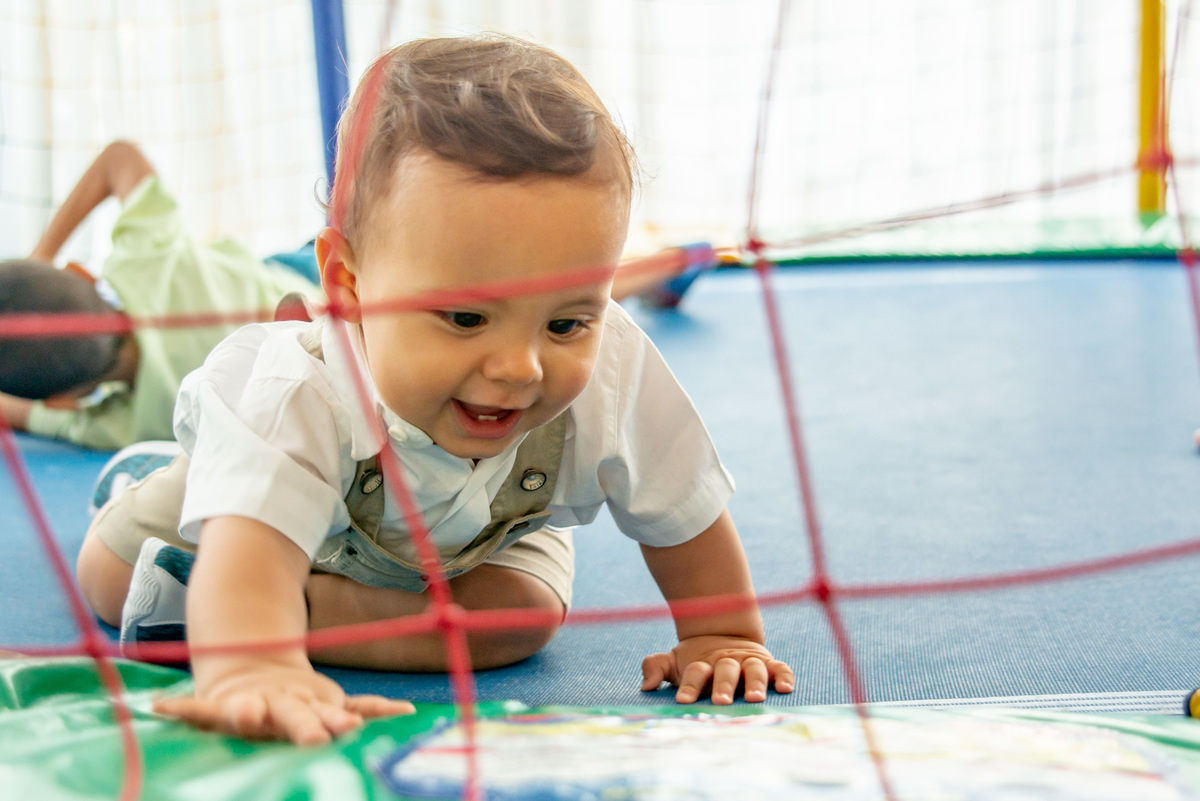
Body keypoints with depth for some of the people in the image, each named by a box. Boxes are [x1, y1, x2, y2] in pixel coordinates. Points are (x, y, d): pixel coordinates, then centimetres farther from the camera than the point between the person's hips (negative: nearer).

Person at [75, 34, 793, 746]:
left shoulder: (611, 375, -42)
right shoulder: (301, 396, -50)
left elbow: (684, 511, -23)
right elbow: (250, 553, -65)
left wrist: (722, 635, -20)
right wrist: (250, 671, -84)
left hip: (485, 524, 2)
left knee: (520, 620, -24)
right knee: (111, 574, 0)